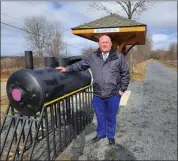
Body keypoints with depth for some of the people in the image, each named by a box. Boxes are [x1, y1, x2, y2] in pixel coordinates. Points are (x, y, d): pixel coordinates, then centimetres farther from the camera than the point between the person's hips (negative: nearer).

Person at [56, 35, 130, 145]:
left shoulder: (119, 57, -4)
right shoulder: (93, 57, 3)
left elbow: (125, 74, 0)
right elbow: (80, 65, 12)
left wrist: (122, 89, -3)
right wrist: (67, 68, 8)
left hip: (113, 95, -2)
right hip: (98, 95, 2)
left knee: (111, 117, 14)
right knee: (100, 116, 18)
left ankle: (111, 136, 36)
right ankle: (100, 134, 40)